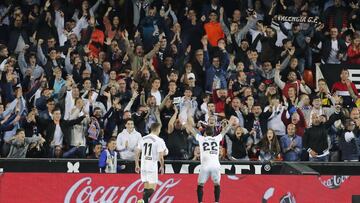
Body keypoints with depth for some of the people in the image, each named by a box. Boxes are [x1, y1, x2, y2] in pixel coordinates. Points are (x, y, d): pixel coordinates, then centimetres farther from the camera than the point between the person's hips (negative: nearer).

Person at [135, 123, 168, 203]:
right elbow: (160, 157, -11)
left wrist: (137, 165, 20)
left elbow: (137, 153, 11)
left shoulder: (143, 139, 8)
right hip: (152, 166, -6)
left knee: (146, 187, 16)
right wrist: (162, 166, 4)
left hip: (143, 166, 6)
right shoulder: (159, 140, -8)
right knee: (152, 188, -4)